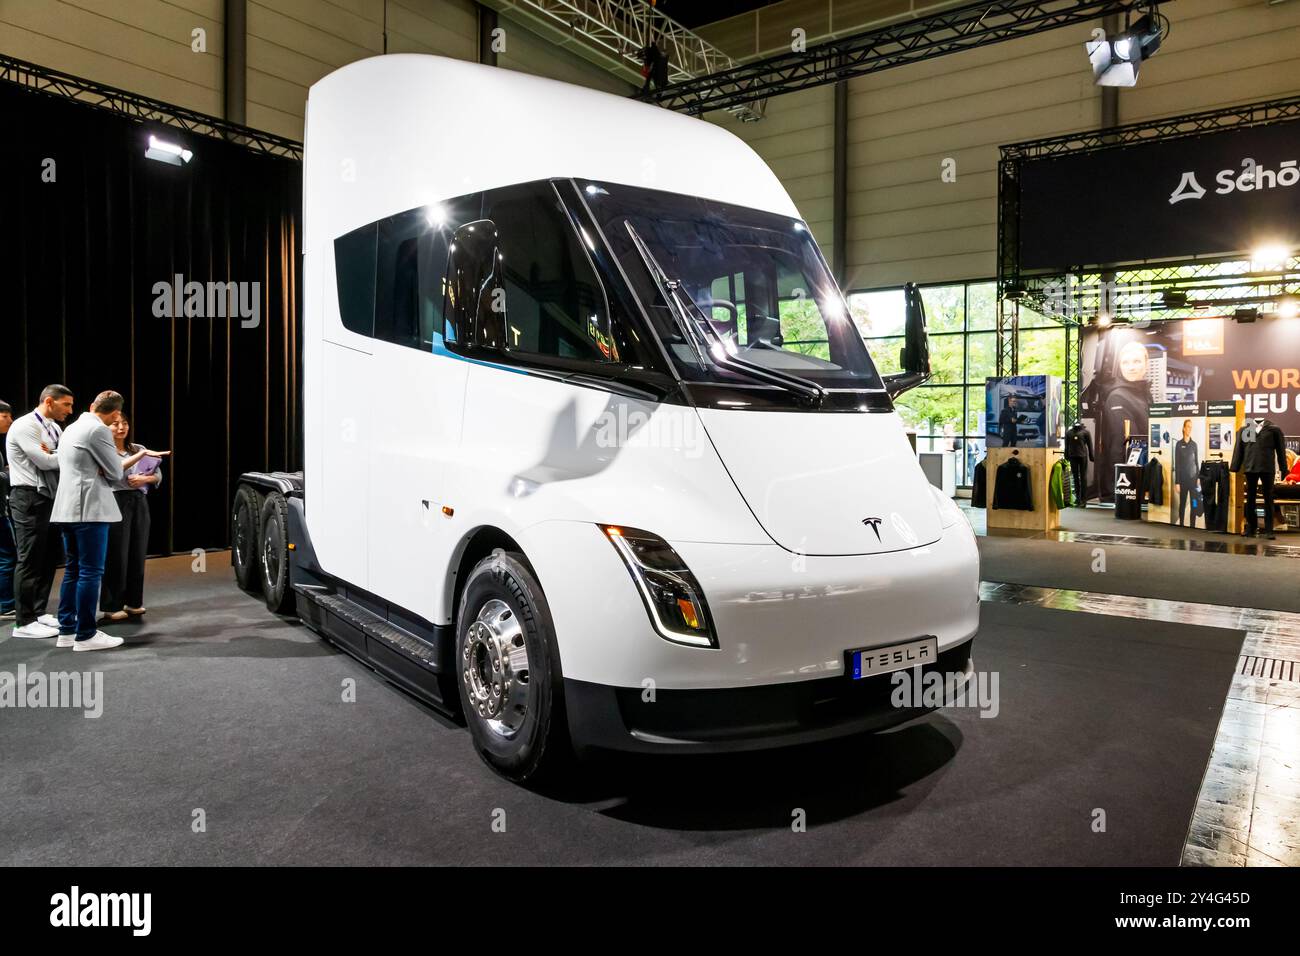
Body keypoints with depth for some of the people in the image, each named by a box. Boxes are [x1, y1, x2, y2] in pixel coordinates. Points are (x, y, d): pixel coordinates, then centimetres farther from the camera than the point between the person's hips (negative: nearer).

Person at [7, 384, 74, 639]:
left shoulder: (54, 429, 14)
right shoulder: (25, 426, -12)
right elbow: (44, 462, -18)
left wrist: (54, 455, -14)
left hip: (50, 498, 9)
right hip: (29, 499, -9)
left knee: (50, 558, 12)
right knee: (30, 560, -4)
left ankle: (39, 612, 23)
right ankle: (24, 622, 3)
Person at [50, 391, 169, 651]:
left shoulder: (72, 427, 16)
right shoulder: (99, 430, -12)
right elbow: (115, 473, -9)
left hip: (67, 508, 9)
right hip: (89, 508, -9)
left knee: (73, 569, 13)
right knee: (91, 571, -5)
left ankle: (67, 630, 17)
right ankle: (85, 635, -2)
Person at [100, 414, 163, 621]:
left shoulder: (138, 449, 15)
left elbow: (158, 475, 15)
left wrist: (144, 479, -5)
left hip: (139, 503, 5)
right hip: (116, 502, -5)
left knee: (138, 554, 8)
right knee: (116, 555, -3)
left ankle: (133, 601, 18)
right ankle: (112, 606, 4)